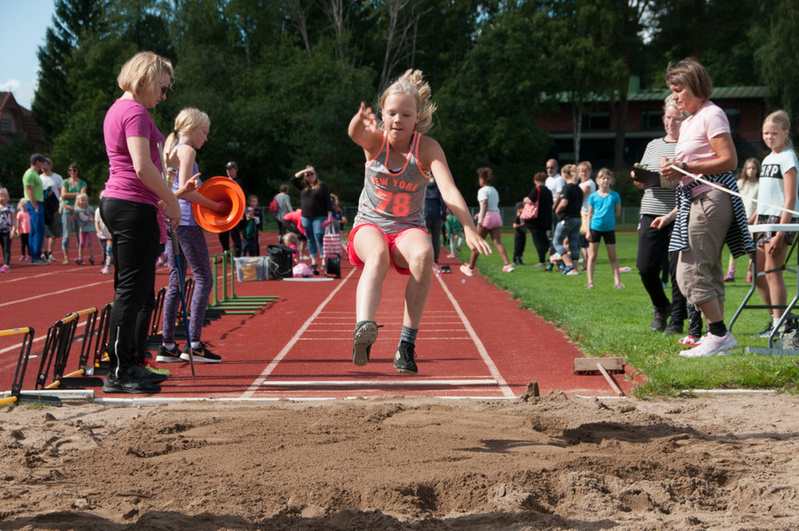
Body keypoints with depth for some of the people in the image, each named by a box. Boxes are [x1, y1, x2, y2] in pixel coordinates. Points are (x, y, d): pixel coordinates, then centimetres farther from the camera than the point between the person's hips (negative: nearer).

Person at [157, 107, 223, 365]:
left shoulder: (171, 150, 19)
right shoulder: (187, 150, -8)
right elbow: (185, 190, -17)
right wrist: (215, 206, -10)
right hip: (186, 221, -9)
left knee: (175, 281, 10)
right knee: (203, 279, -5)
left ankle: (167, 345, 8)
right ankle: (194, 344, -9)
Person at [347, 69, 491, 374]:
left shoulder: (427, 148, -10)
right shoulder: (374, 141, -7)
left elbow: (449, 190, -25)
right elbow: (355, 134, -33)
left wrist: (469, 228, -43)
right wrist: (360, 121, -60)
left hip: (408, 229, 0)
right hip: (370, 226, 0)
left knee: (423, 254, -35)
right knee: (378, 255, -36)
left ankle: (407, 344, -32)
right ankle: (364, 328, -59)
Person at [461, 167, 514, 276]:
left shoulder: (482, 190, -6)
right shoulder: (494, 190, 18)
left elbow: (485, 204, -20)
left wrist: (481, 219, -29)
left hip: (487, 217, -7)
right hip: (497, 215, 7)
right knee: (498, 242, 0)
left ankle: (470, 268, 11)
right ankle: (507, 264, -18)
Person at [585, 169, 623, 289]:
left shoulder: (615, 195, -1)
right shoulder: (593, 196, 0)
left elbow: (617, 213, 7)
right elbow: (590, 214, 2)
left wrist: (608, 218, -1)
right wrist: (588, 231, -2)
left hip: (609, 228, 0)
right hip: (595, 228, 0)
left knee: (613, 257, 4)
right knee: (592, 256, 3)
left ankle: (617, 281, 8)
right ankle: (590, 281, 8)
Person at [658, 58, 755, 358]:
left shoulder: (712, 115, -9)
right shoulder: (688, 122, 20)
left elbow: (729, 161, -17)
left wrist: (684, 167, -17)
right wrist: (674, 170, 6)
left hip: (712, 198, -10)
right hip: (695, 200, 10)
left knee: (690, 272, -13)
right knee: (709, 272, 10)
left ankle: (719, 335, -9)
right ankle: (717, 336, 14)